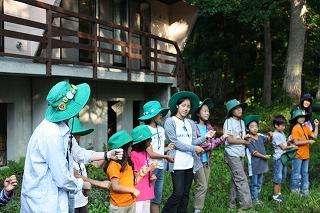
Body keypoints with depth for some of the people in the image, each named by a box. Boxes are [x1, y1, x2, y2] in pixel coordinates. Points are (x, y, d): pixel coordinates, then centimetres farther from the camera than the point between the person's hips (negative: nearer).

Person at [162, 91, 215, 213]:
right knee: (178, 193, -8)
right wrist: (194, 148, -12)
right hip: (177, 164, -5)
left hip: (190, 163, 6)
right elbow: (175, 142, -13)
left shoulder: (191, 123, 11)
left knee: (185, 194, 12)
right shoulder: (170, 121, -5)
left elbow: (193, 142, 5)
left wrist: (205, 137, -11)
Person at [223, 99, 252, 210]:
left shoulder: (242, 122, 14)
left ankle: (233, 204, 20)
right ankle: (246, 204, -3)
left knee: (236, 180, 12)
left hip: (240, 154, 8)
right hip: (232, 154, -8)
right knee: (241, 179, -9)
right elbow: (230, 140, -16)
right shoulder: (228, 122, -10)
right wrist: (244, 141, -6)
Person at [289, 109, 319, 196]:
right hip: (298, 155, -7)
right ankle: (295, 189, 14)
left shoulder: (306, 127, 9)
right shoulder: (295, 129, -13)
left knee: (305, 172, 14)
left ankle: (304, 188, 23)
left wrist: (316, 126, -1)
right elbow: (296, 142, -19)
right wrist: (308, 141, -17)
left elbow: (314, 136, 5)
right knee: (296, 173, 3)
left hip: (306, 155, 7)